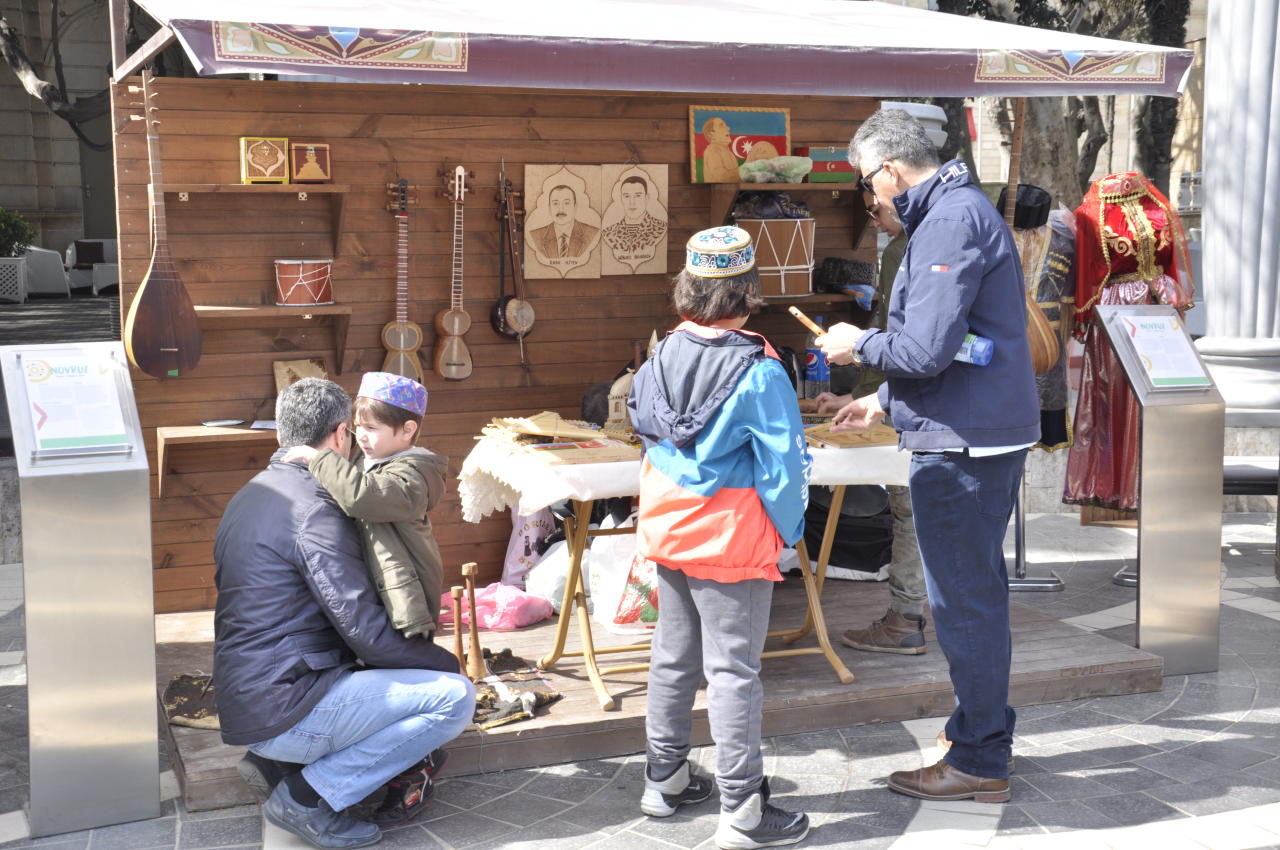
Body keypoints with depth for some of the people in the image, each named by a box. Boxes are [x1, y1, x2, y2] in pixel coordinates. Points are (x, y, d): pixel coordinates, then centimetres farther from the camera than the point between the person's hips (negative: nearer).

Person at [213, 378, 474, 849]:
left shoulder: (250, 495, 14)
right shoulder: (312, 511, -17)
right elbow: (365, 630, -20)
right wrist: (447, 663, -4)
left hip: (241, 702, 10)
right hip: (282, 711, -10)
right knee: (454, 696, -12)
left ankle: (274, 762, 13)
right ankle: (310, 796, -8)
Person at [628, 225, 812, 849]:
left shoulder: (665, 355, 0)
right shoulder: (759, 372, -18)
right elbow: (783, 465, -17)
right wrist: (787, 531, -3)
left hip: (667, 533, 6)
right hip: (732, 541, -6)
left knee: (672, 657, 18)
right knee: (733, 671, 0)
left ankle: (664, 780, 30)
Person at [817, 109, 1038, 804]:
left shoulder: (949, 222, -18)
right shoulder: (965, 209, 17)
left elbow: (925, 351, -25)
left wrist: (860, 344, -6)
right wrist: (884, 402, 22)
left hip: (961, 445, -11)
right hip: (992, 431, 11)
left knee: (964, 600, -1)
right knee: (978, 590, 19)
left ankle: (979, 764, 10)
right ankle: (979, 729, 33)